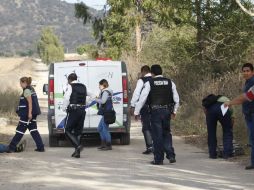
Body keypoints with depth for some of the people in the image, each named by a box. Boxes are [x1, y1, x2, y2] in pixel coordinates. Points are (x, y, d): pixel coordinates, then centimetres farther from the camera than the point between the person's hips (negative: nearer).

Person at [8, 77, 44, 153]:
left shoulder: (27, 90, -13)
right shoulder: (32, 89, 16)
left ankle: (12, 147, 1)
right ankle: (41, 147, 5)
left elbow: (30, 102, -21)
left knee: (20, 130, -4)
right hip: (33, 114, 9)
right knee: (33, 130, 10)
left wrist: (29, 113, -25)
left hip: (27, 115, -9)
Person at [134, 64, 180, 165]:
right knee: (166, 134, 16)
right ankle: (171, 155, 6)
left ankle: (158, 159, 5)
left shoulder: (149, 83, -4)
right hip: (167, 111, 3)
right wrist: (174, 111, 25)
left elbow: (142, 98, -5)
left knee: (157, 135, 2)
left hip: (155, 111, -3)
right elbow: (176, 99, 13)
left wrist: (136, 112, 2)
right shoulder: (170, 82, 7)